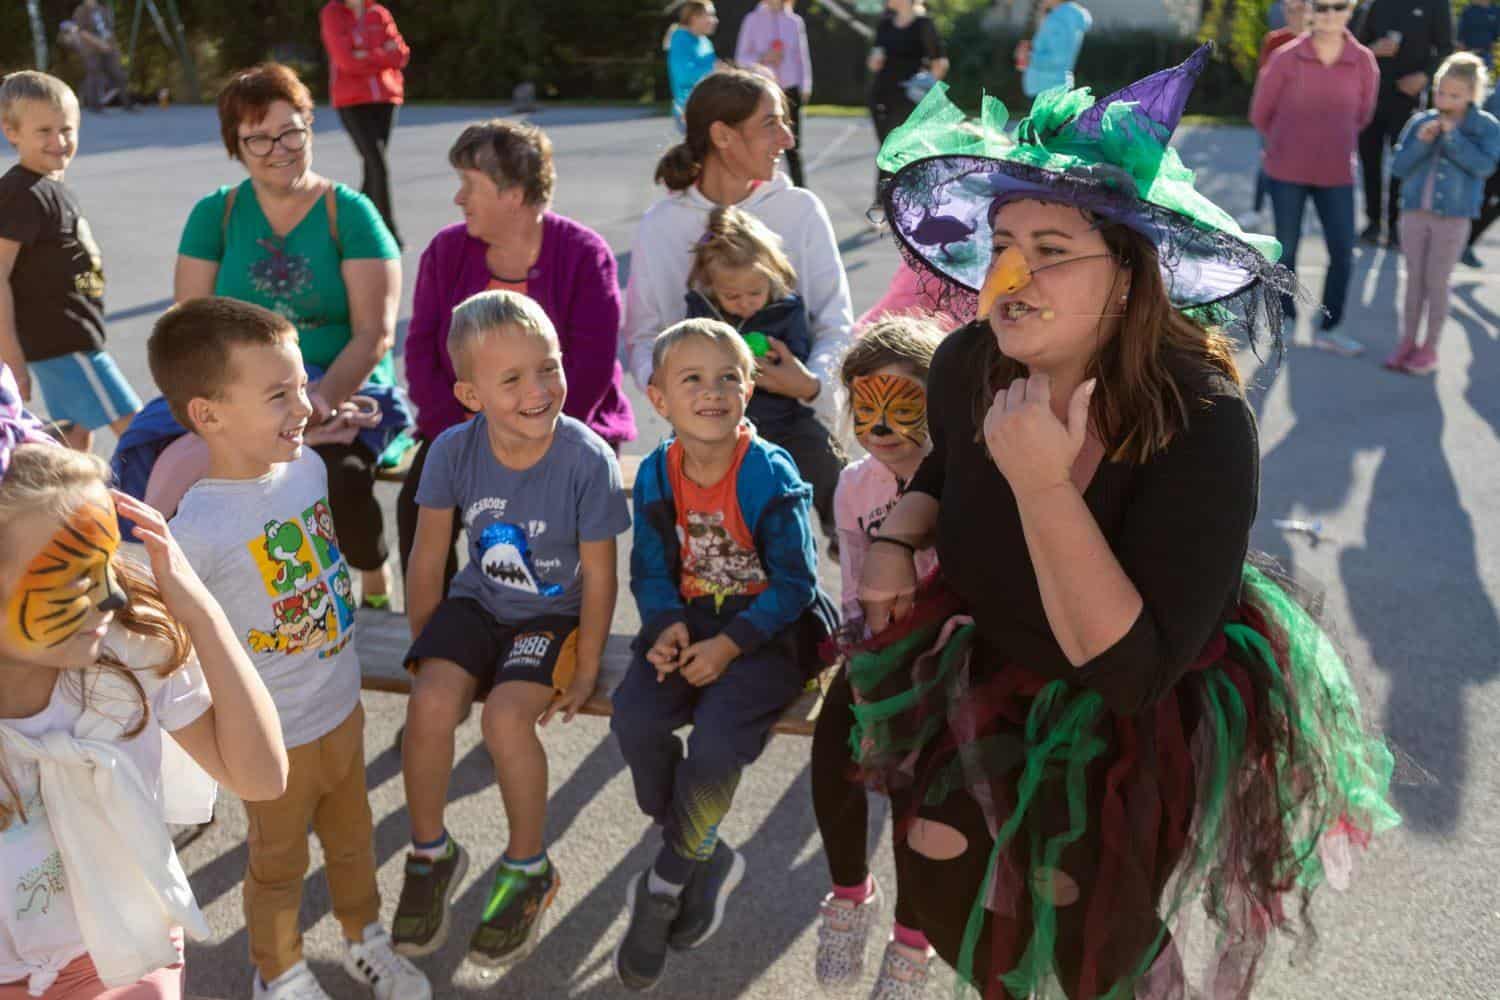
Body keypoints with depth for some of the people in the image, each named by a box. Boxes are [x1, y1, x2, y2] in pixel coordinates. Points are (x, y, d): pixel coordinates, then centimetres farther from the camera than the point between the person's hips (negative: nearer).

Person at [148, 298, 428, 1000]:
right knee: (279, 863, 20)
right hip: (274, 734, -5)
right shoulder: (197, 530, -30)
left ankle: (365, 940, 53)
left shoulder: (308, 466, -9)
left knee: (352, 836, 27)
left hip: (343, 705, 6)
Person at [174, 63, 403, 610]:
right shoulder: (215, 214, 9)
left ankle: (374, 575, 0)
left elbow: (375, 333, -8)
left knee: (341, 480, -32)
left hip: (346, 395, -2)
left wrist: (323, 398, -25)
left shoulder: (351, 214, 0)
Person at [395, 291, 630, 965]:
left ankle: (528, 869, 1)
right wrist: (427, 651, 2)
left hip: (554, 614, -3)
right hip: (479, 602, 3)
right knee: (430, 702, -22)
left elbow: (598, 577, -13)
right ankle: (430, 854, 6)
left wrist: (586, 672, -10)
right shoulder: (454, 451, -14)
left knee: (506, 715, -27)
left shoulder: (587, 460, -22)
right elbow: (427, 561, -1)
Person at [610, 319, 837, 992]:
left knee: (716, 740, -27)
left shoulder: (771, 475, -15)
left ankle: (665, 885, 0)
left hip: (768, 628, -4)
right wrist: (666, 626, -14)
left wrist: (730, 644, -21)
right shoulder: (656, 475, -1)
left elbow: (793, 582, -13)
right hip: (691, 621, 5)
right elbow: (650, 568, 6)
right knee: (633, 718, -21)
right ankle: (708, 862, 2)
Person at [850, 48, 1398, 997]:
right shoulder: (966, 364, -15)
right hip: (990, 664, 5)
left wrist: (1041, 483, -41)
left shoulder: (1201, 421, -31)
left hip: (1145, 719, -4)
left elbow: (1137, 670, -35)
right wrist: (897, 539, -8)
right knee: (937, 866, 5)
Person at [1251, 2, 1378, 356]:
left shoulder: (1364, 62, -5)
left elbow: (1362, 114, 13)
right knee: (1287, 249, 7)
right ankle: (1286, 318, 23)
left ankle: (1329, 329, 16)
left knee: (1343, 254, 1)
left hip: (1336, 174, 2)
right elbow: (1260, 113, 4)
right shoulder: (1286, 58, -9)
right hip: (1287, 170, -2)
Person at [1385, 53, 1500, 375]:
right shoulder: (1420, 122, 2)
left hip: (1453, 218, -2)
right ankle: (1408, 342, 21)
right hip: (1414, 213, 2)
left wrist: (1453, 137, -19)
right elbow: (1398, 168, 0)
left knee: (1436, 283, 4)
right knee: (1414, 279, 10)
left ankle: (1429, 348, 15)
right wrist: (1420, 142, -15)